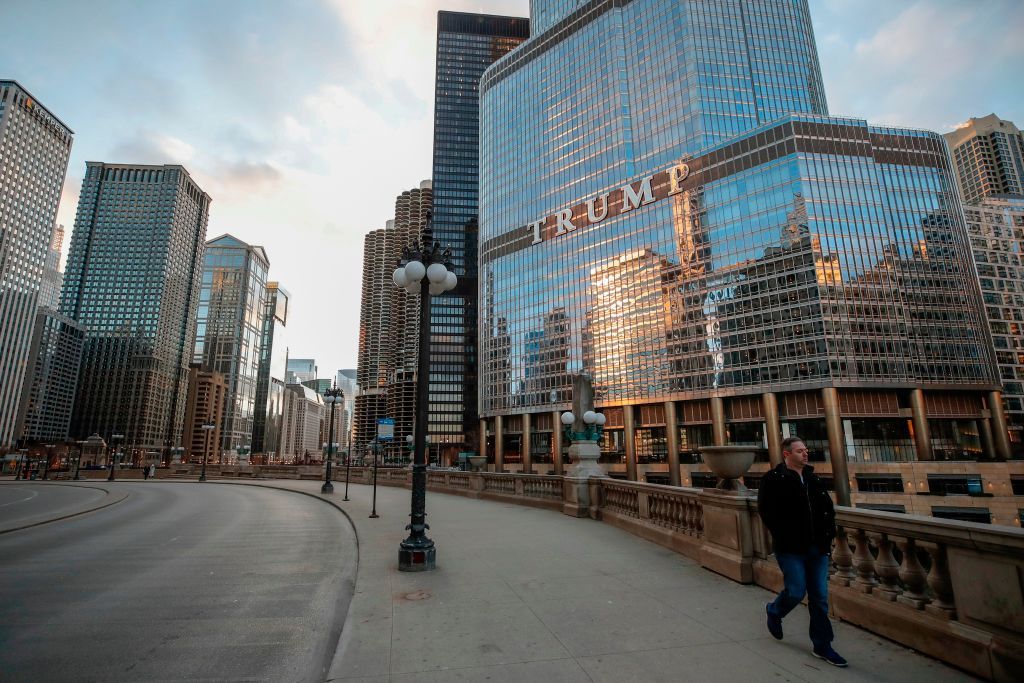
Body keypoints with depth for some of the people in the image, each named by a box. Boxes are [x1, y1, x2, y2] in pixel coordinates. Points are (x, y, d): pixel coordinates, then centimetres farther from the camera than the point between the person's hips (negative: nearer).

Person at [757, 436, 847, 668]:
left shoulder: (812, 478, 10)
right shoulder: (773, 479, -10)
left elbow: (828, 508, 15)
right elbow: (767, 512, -13)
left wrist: (827, 535, 5)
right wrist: (784, 537, -13)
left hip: (817, 548, 6)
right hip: (791, 550, -6)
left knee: (820, 597, 9)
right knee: (796, 592, -4)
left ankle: (822, 646, 21)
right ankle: (774, 612, 27)